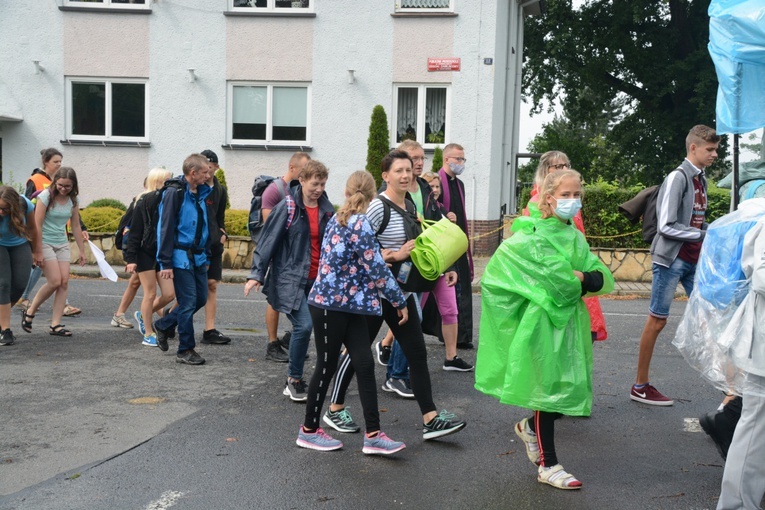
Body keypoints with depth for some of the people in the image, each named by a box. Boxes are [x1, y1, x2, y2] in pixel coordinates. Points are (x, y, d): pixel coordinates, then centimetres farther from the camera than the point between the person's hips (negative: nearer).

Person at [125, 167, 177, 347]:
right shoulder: (143, 202, -9)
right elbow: (135, 231, -10)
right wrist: (131, 259, -15)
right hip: (146, 253, -5)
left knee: (169, 294, 2)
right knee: (151, 293, -1)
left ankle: (143, 315, 28)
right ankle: (149, 334, 12)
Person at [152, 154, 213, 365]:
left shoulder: (201, 193, 12)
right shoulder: (175, 193, -12)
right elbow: (166, 229, -15)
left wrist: (206, 256, 17)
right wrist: (166, 264, -17)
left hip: (197, 256, 8)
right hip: (181, 257, -8)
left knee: (201, 298, 11)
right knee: (188, 302, -4)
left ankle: (163, 325, 30)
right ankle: (185, 350, 7)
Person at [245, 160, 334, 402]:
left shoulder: (327, 209, 8)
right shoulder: (288, 207, -6)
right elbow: (268, 241, -7)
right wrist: (256, 274, -11)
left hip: (317, 280, 5)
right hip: (290, 278, -5)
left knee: (303, 328, 5)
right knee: (304, 325, -16)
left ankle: (294, 379, 22)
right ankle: (294, 379, 1)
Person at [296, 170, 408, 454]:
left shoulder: (339, 219, 11)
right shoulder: (360, 225, -15)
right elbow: (377, 270, -16)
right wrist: (400, 302, -8)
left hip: (348, 305, 8)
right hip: (331, 305, -8)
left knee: (364, 365, 2)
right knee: (327, 366, 4)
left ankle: (373, 436, 2)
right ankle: (309, 431, 19)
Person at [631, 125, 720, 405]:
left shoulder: (701, 179, 13)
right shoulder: (677, 178, -12)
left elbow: (697, 222, 12)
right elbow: (666, 227, -17)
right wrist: (704, 235, -16)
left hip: (694, 260, 8)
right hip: (671, 259, -8)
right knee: (657, 319, 0)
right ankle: (640, 386, 11)